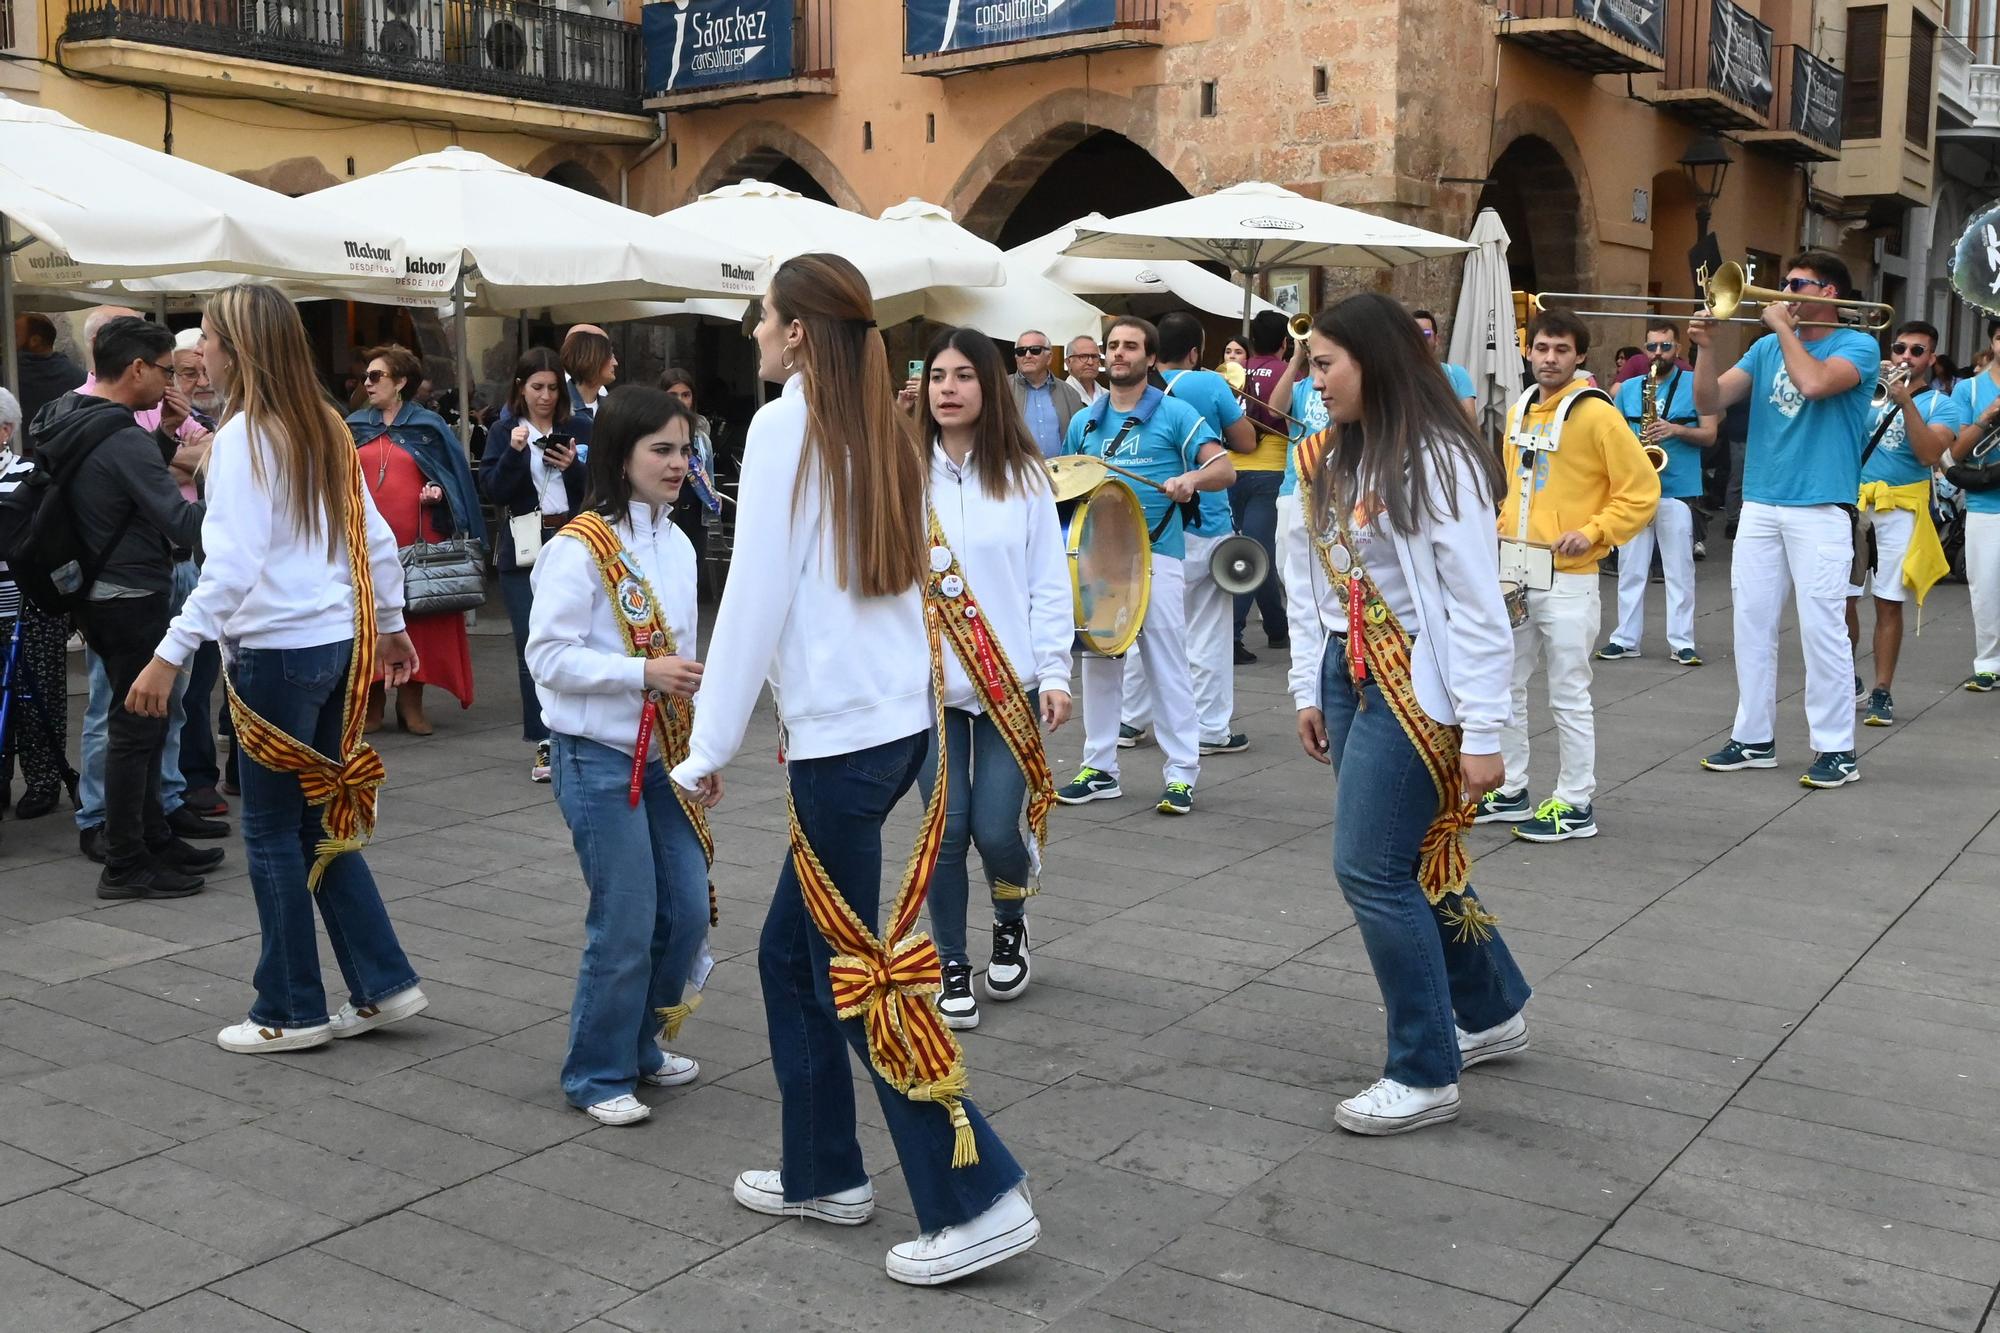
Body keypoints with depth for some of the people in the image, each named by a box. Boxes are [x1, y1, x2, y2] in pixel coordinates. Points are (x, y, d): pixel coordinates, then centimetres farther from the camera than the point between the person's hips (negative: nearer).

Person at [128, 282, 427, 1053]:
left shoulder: (244, 434, -14)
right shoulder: (323, 428, 8)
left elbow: (234, 565, -21)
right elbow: (376, 540, 13)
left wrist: (170, 654, -20)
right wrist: (390, 626, 24)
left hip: (277, 653, -8)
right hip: (338, 643, 8)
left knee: (273, 832, 4)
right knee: (322, 821, 16)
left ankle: (293, 1012, 15)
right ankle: (384, 984, 18)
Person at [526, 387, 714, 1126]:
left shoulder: (677, 544, 9)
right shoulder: (579, 549, -14)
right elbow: (548, 656, -17)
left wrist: (702, 749, 15)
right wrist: (645, 673, -24)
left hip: (665, 758, 7)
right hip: (600, 759, -7)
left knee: (686, 911, 9)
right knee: (626, 923, -2)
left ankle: (640, 1046, 30)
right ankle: (598, 1074, 16)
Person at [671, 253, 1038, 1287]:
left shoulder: (785, 427, -10)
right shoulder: (883, 431, 12)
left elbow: (757, 596, -13)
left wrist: (709, 747, -6)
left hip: (840, 737, -8)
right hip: (899, 719, 8)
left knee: (853, 973, 1)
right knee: (790, 951, 19)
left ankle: (977, 1200, 3)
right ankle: (821, 1173, 28)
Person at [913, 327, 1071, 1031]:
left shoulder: (1023, 475, 2)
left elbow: (1049, 583, 3)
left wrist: (1054, 673, -4)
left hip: (1011, 682, 0)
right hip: (929, 683, 0)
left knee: (996, 828, -3)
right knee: (946, 828, 1)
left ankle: (1011, 921, 30)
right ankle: (953, 967, 20)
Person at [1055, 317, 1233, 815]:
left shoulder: (1174, 414, -1)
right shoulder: (1083, 422, 13)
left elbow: (1224, 469, -7)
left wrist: (1189, 479, -27)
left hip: (1156, 554, -5)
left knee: (1168, 666, -3)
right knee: (1098, 661, 8)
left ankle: (1181, 774, 3)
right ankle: (1099, 768, 17)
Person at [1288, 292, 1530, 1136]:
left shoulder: (1437, 461, -14)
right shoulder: (1329, 459, 10)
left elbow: (1478, 607, -16)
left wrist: (1483, 733, -17)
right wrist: (1309, 688, 11)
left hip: (1412, 684, -8)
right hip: (1347, 678, 8)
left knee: (1373, 870, -7)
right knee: (1415, 860, 15)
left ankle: (1425, 1076, 7)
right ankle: (1494, 1012, 36)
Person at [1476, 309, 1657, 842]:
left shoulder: (1595, 414, -9)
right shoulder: (1518, 413, 12)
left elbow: (1642, 489, -10)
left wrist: (1593, 532, -18)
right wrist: (1503, 523, 11)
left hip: (1567, 578, -7)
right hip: (1513, 574, 7)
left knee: (1568, 695, 0)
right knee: (1503, 685, 12)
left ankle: (1575, 804, 9)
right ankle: (1510, 792, 24)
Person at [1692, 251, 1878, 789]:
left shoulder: (1858, 346, -1)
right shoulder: (1766, 347, 14)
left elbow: (1814, 383, -22)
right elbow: (1709, 403, 7)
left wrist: (1785, 327, -8)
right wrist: (1705, 348, -8)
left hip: (1820, 510, -5)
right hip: (1758, 506, 5)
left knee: (1821, 628, -6)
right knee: (1752, 624, 7)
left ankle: (1836, 749, 2)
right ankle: (1753, 738, 16)